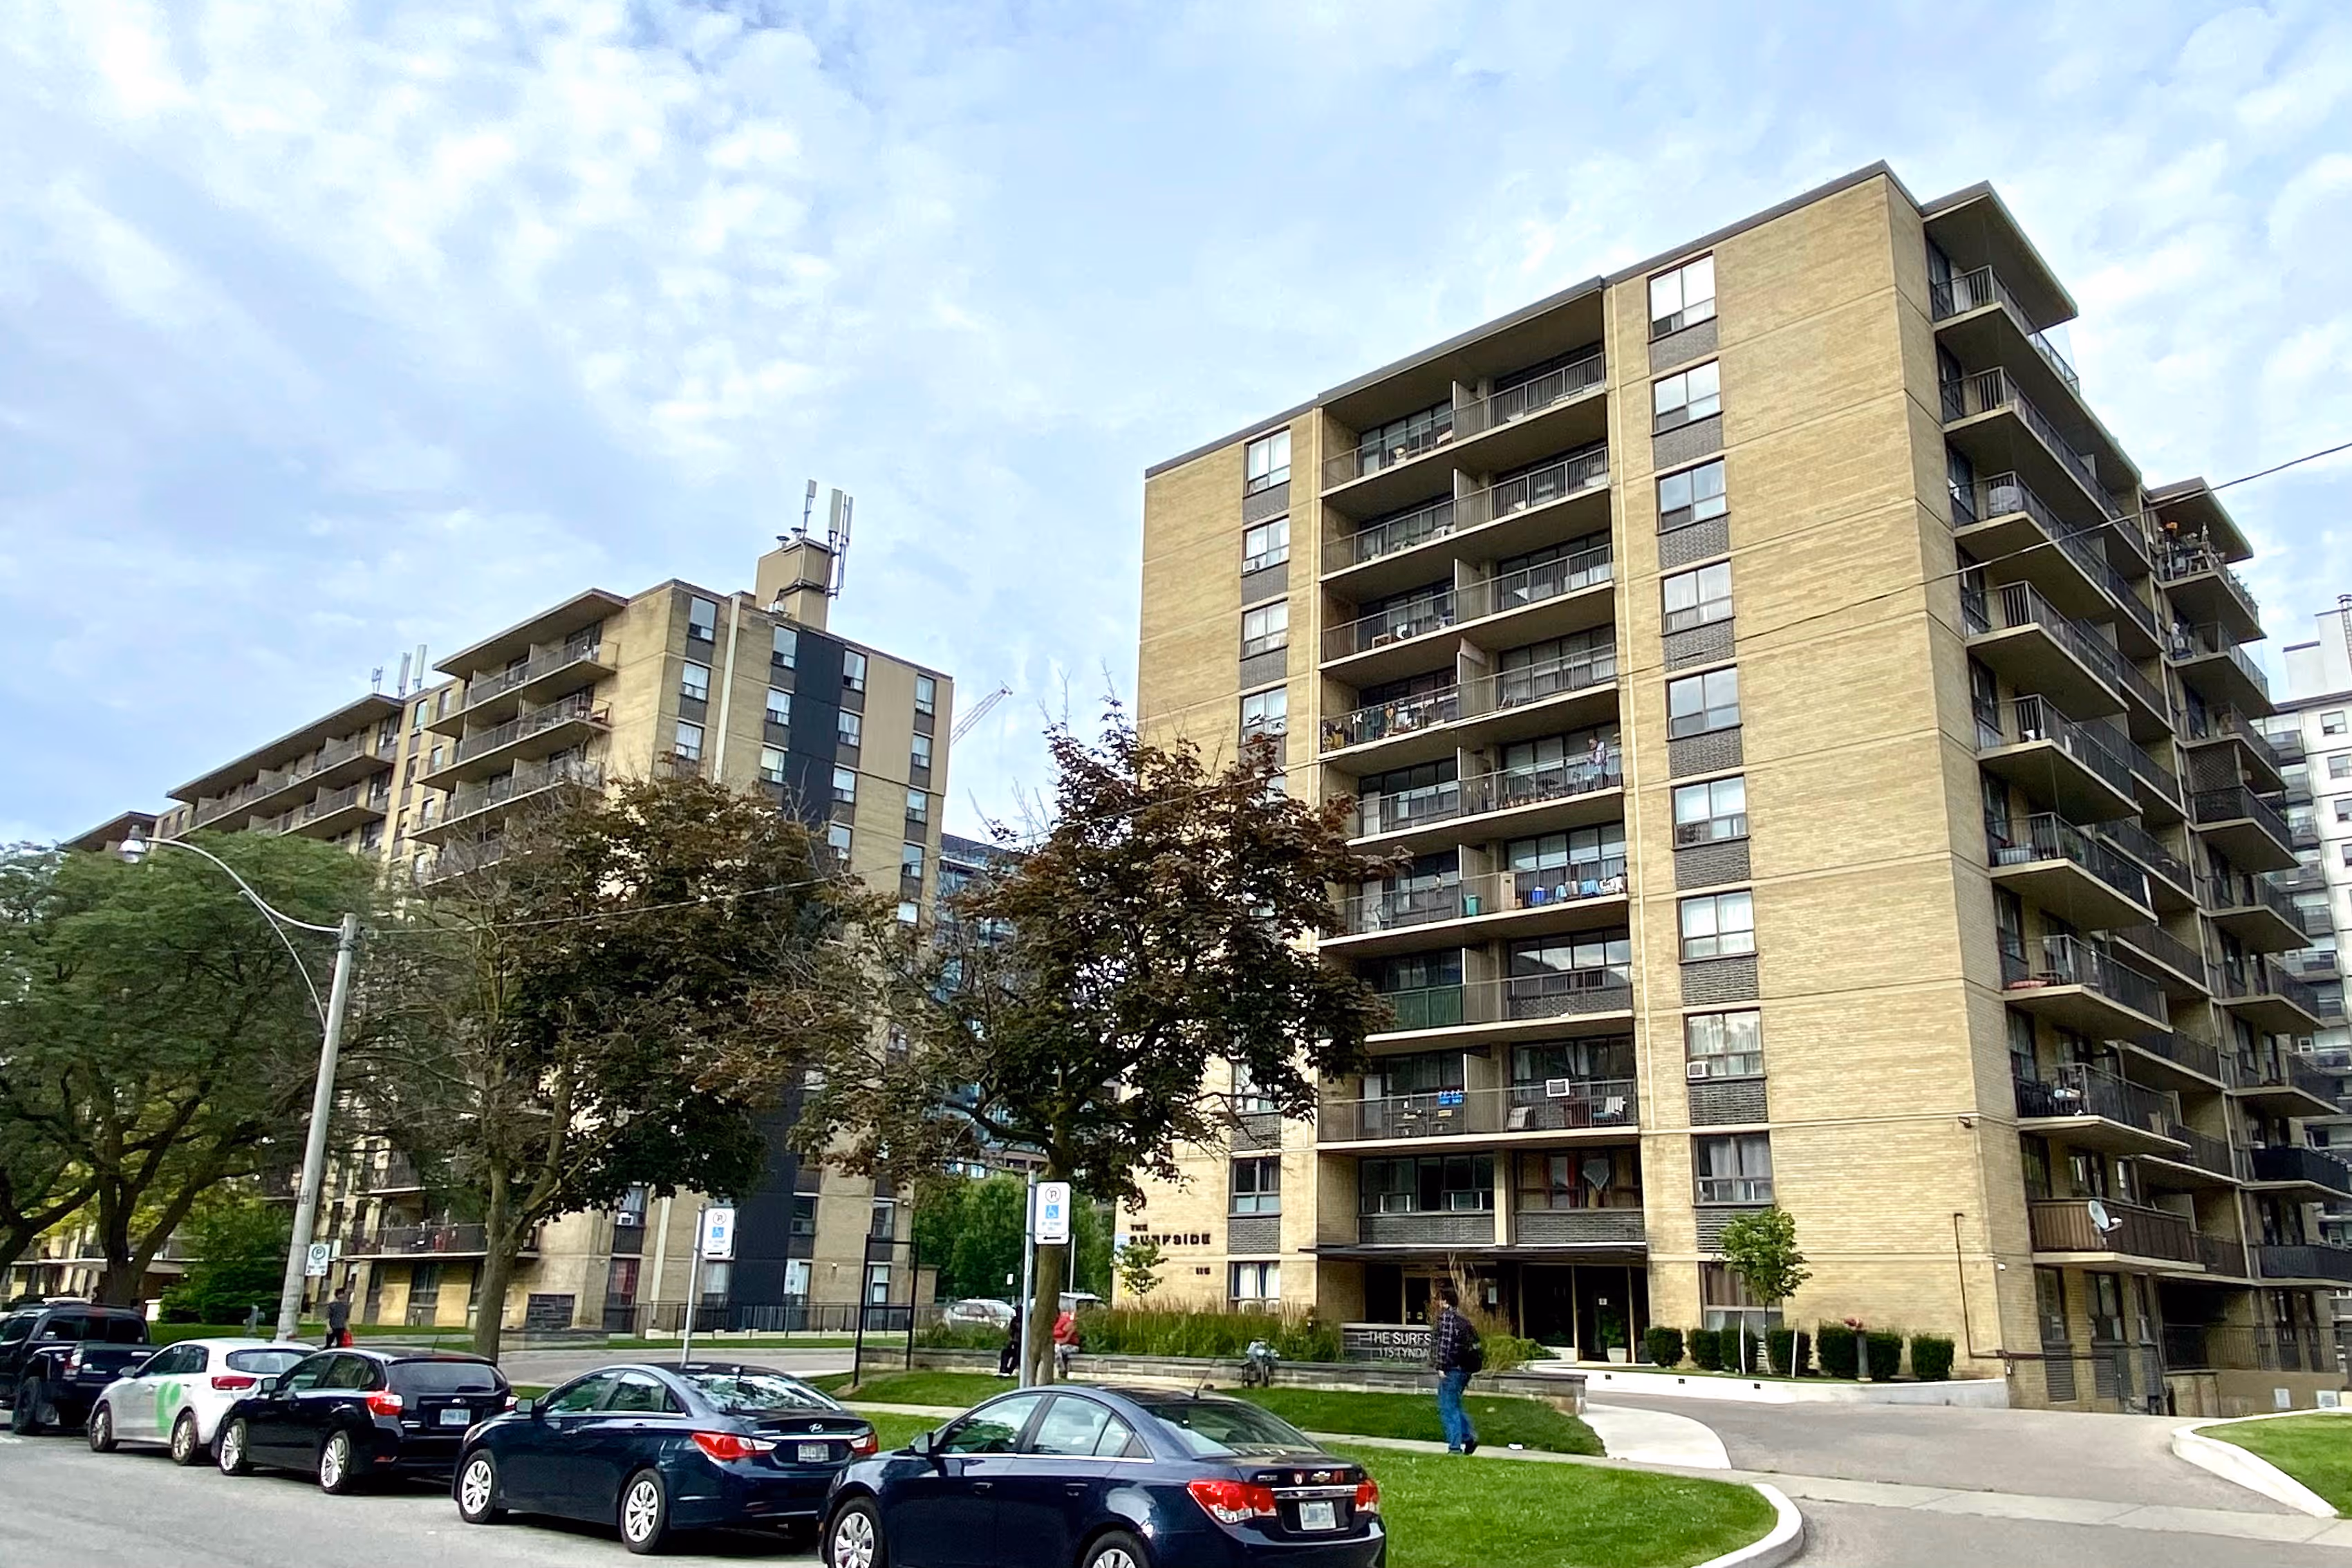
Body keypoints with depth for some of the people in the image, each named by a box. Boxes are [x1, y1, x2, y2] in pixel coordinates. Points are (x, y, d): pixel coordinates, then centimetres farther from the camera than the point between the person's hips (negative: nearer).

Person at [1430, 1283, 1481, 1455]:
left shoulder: (1447, 1317, -12)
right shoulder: (1461, 1318, 16)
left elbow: (1445, 1343, -20)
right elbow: (1473, 1340, 20)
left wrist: (1441, 1366, -18)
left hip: (1451, 1370, -9)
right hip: (1464, 1369, 9)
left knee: (1448, 1408, -2)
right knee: (1455, 1406, 20)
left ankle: (1455, 1446, -1)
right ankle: (1469, 1436, 10)